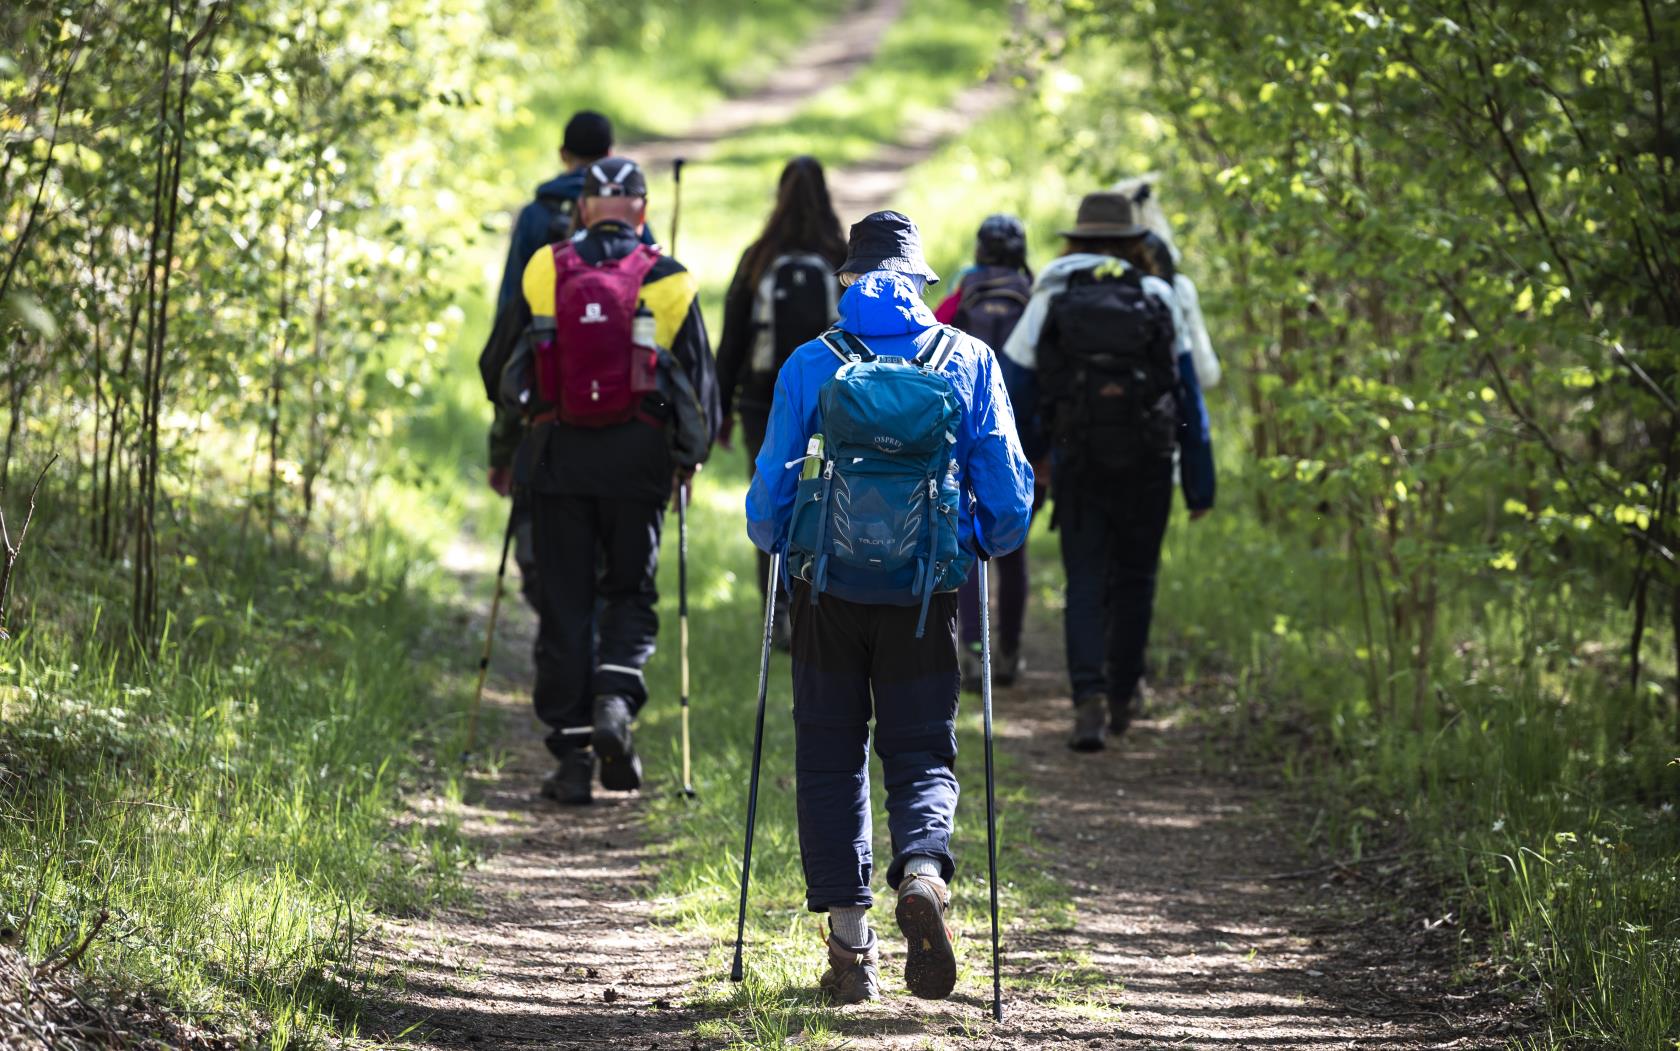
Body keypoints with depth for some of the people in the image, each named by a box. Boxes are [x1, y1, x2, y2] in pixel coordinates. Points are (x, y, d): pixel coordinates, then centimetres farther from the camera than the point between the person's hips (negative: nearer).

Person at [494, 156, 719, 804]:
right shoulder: (665, 281, -1)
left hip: (558, 457, 0)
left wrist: (509, 451, 21)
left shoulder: (545, 273, 0)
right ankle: (615, 699, -12)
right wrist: (688, 457, 19)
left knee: (565, 605, 6)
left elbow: (512, 376, 6)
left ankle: (573, 755, 4)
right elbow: (699, 380, 4)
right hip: (637, 459, 0)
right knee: (630, 592, 15)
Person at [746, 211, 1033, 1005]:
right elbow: (1007, 484, 2)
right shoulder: (968, 362, 0)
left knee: (830, 758, 10)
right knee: (922, 752, 9)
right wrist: (991, 546, 22)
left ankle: (850, 941, 5)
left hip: (829, 587, 0)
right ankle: (923, 873, -22)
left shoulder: (811, 366, -2)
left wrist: (771, 538, 23)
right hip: (926, 596, 1)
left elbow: (771, 486, 1)